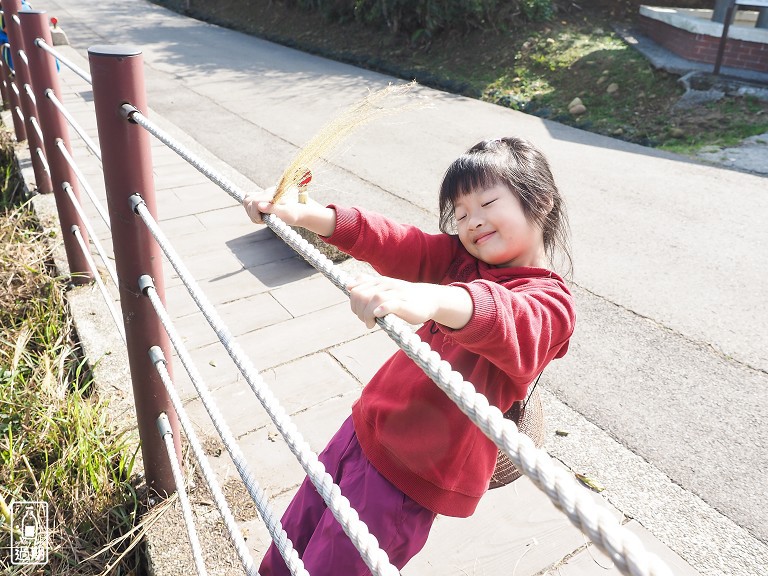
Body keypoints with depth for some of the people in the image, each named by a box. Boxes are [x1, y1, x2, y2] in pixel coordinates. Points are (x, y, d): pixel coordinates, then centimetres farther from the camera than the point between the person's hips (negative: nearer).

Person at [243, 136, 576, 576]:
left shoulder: (548, 302, -17)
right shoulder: (458, 259, 3)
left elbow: (511, 322, -39)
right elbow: (386, 241, -4)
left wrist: (432, 299, -59)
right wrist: (301, 215, -17)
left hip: (409, 477, -6)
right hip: (363, 428, 7)